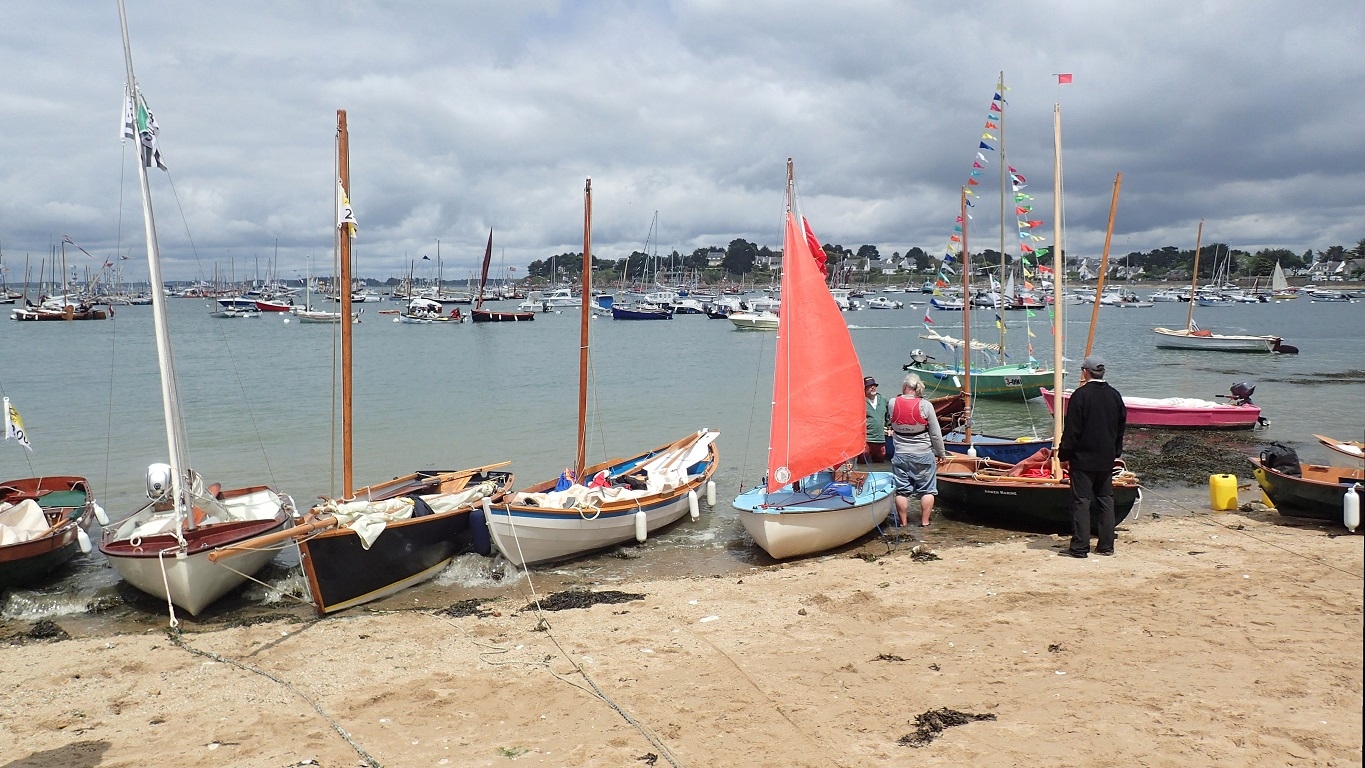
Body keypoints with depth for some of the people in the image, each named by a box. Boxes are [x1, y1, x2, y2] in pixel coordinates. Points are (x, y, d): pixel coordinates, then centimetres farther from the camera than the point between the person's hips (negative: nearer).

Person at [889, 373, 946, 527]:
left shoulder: (893, 404, -7)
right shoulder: (925, 405, -12)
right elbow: (936, 434, -7)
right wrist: (940, 453, 7)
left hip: (901, 455, 2)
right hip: (924, 455, -2)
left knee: (901, 490, 10)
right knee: (927, 490, 10)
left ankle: (903, 522, 15)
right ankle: (924, 522, 12)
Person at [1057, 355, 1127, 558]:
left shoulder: (1081, 395, -13)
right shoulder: (1114, 395, 6)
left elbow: (1071, 429, -13)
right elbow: (1121, 426, 14)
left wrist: (1064, 455, -6)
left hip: (1083, 459, -6)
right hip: (1106, 459, 6)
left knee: (1081, 501, -3)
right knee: (1106, 500, 12)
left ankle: (1079, 547, -4)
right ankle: (1106, 545, 15)